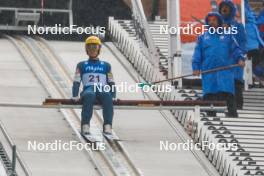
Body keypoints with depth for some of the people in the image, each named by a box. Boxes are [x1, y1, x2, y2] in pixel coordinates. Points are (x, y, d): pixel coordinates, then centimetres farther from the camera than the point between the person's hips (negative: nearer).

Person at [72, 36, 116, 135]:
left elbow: (111, 83, 18)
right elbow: (76, 82, 15)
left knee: (107, 96, -39)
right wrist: (75, 96, -5)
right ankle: (85, 126, -56)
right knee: (89, 95, -41)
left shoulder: (105, 65, 27)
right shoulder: (82, 65, 25)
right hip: (88, 90, -1)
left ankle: (107, 126, -54)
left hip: (103, 90, 1)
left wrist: (113, 97, -2)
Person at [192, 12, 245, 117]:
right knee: (209, 95, -2)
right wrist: (196, 67, -2)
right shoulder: (202, 37, 18)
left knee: (228, 94, -13)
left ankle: (232, 114, -14)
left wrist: (240, 58, -8)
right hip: (208, 71, 2)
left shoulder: (227, 36, 16)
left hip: (225, 70, -1)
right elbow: (197, 54, 11)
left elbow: (235, 49, 11)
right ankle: (211, 115, 3)